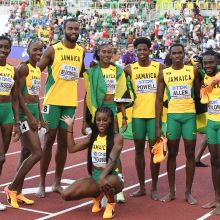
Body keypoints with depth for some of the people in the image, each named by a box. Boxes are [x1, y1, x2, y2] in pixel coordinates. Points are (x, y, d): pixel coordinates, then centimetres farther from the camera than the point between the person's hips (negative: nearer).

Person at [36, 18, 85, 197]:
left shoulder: (81, 51, 7)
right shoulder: (53, 50, -8)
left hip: (70, 102, 4)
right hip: (53, 101, -4)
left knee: (64, 142, 8)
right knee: (49, 141, -1)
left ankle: (57, 182, 17)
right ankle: (42, 184, 7)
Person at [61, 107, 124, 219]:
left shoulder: (117, 138, -11)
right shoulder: (92, 137, 7)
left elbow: (112, 160, -24)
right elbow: (72, 148, 11)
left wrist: (102, 177, -42)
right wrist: (70, 127, 7)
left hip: (110, 177, -6)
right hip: (94, 177, 6)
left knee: (109, 182, -43)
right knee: (66, 195, -12)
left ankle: (111, 204, -5)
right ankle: (97, 195, 17)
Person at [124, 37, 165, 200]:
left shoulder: (159, 67, 0)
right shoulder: (130, 69, 2)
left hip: (155, 114, -1)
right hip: (138, 114, 1)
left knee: (155, 149, 2)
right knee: (139, 150, 7)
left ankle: (154, 188, 11)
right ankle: (142, 187, 17)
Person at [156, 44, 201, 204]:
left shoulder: (193, 71, 2)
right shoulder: (164, 74, 1)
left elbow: (199, 93, 9)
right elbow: (159, 99, 2)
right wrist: (158, 125, -3)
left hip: (190, 115, 0)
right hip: (172, 115, 0)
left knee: (190, 153, 3)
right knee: (172, 153, 6)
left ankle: (188, 192, 13)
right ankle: (172, 191, 16)